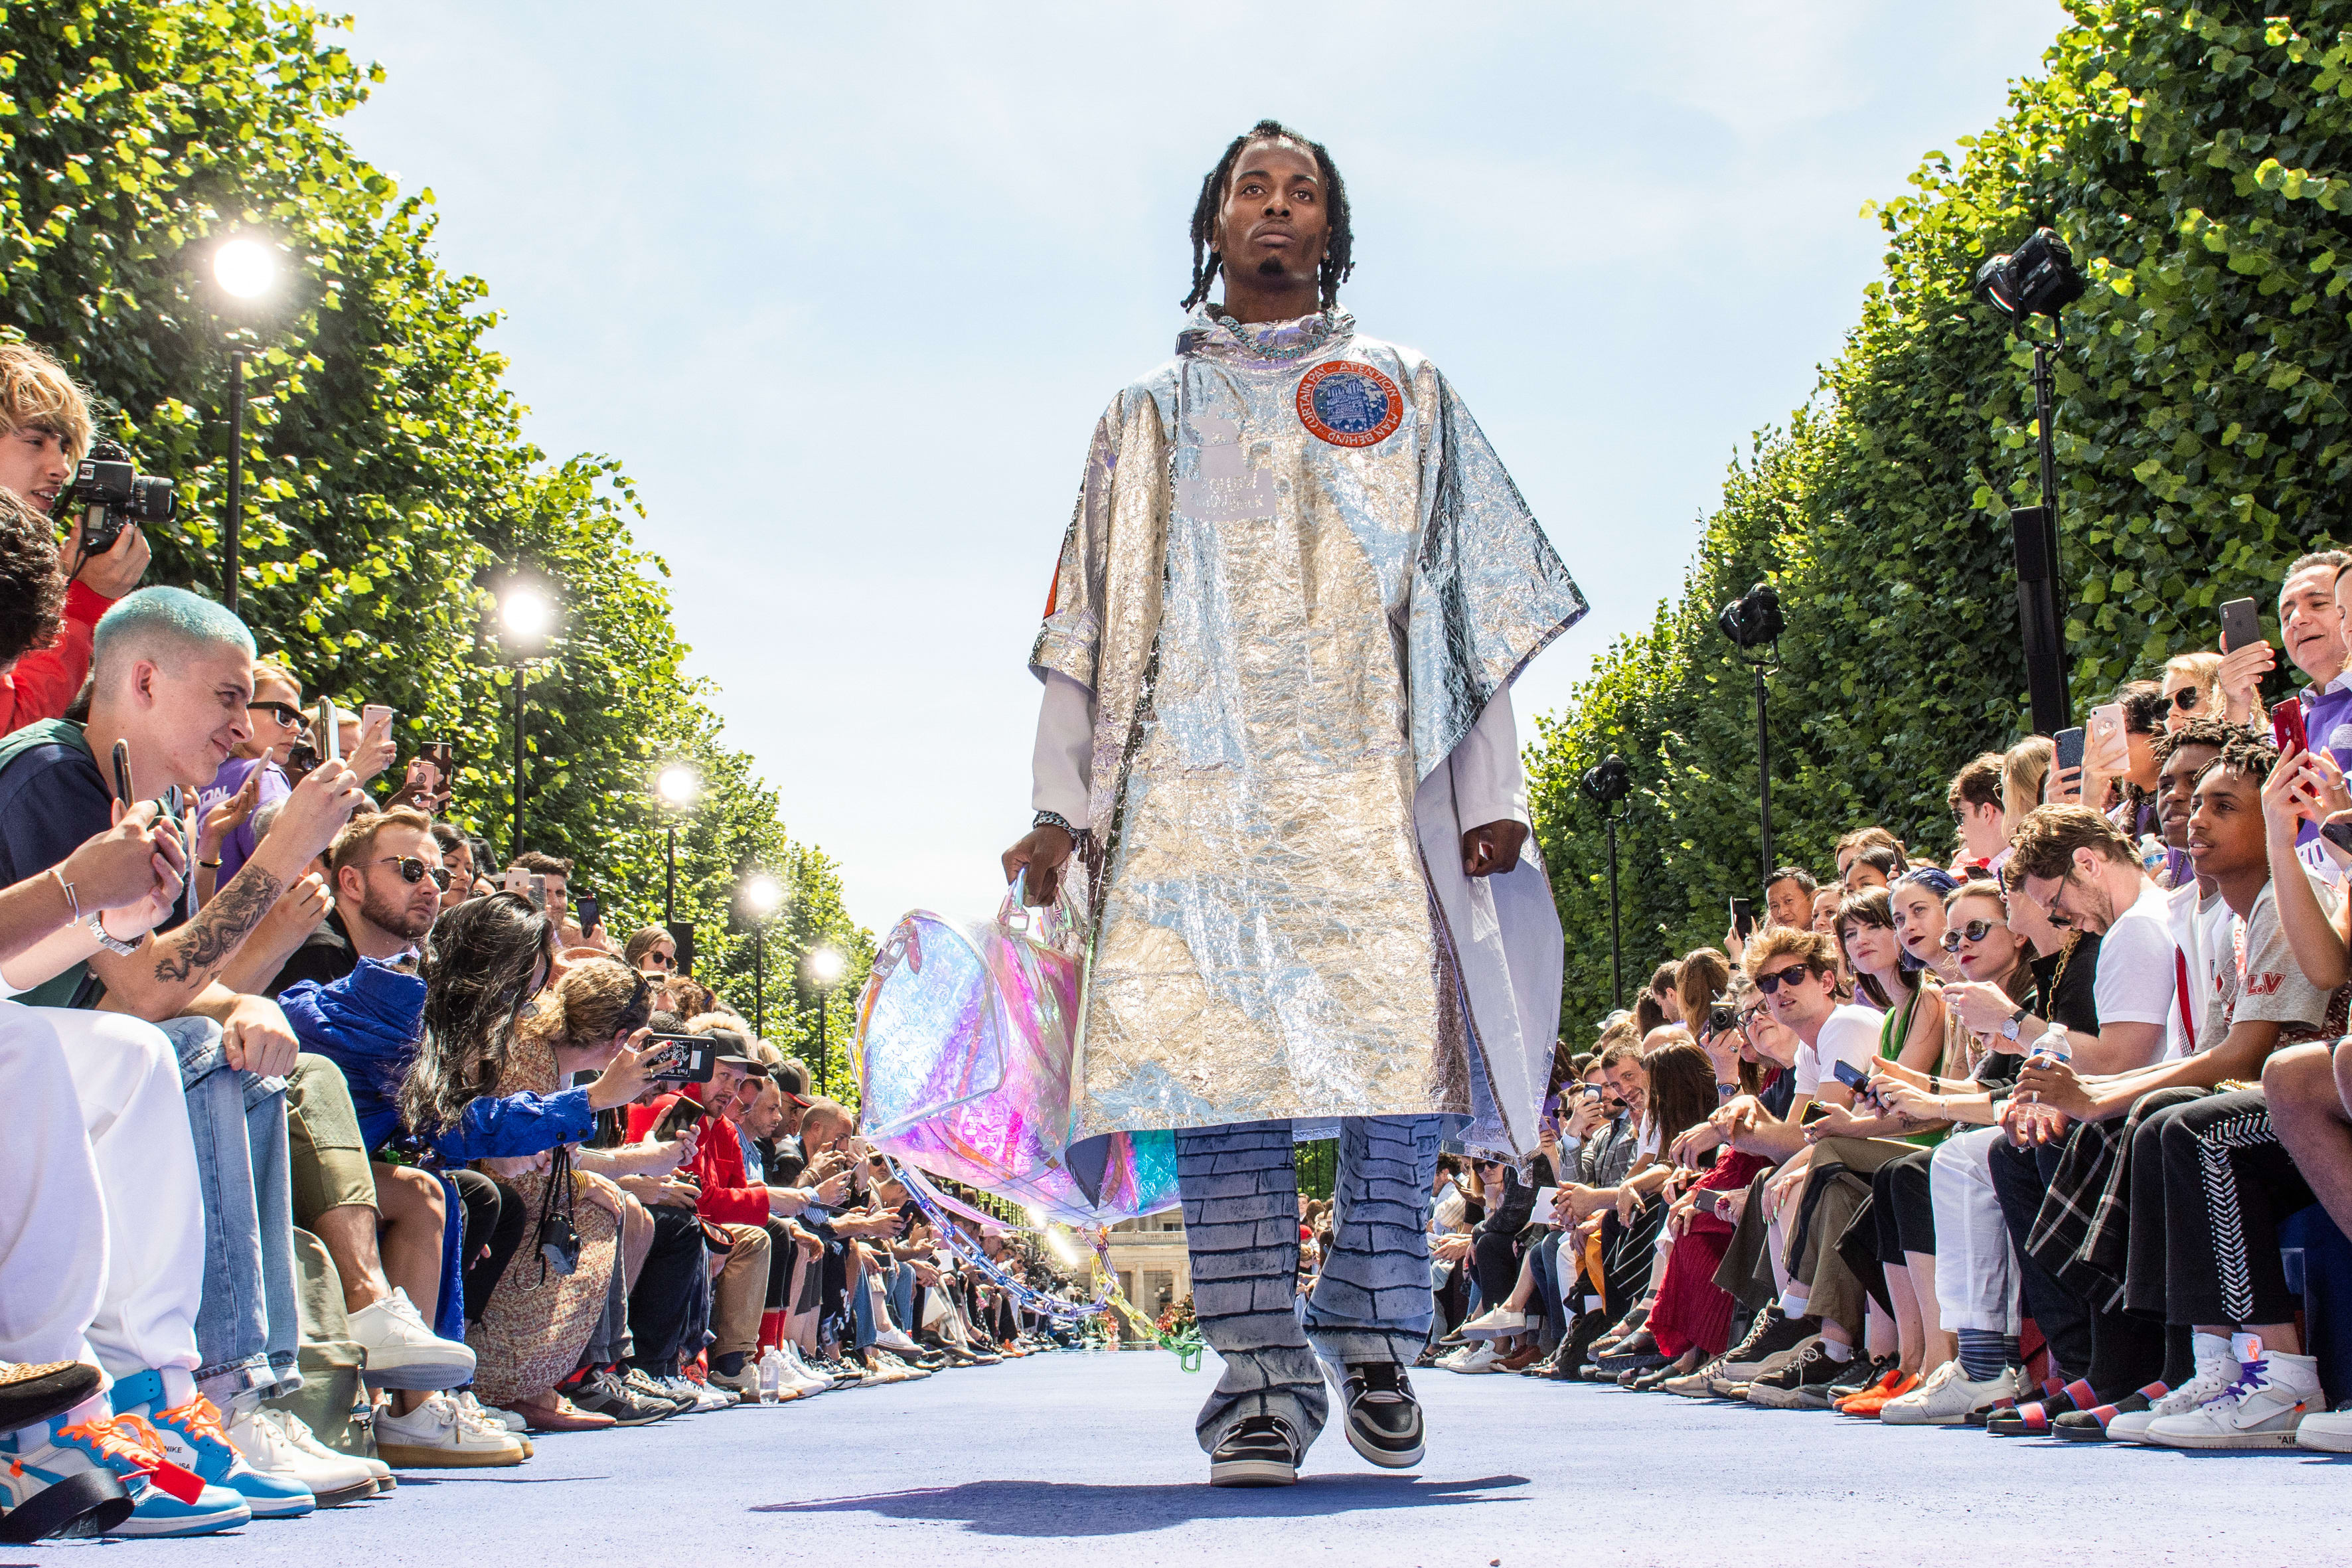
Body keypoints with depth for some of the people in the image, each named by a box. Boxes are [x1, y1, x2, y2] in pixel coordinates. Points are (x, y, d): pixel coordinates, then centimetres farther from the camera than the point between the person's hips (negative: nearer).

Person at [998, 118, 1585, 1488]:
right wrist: (1059, 807, 7)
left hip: (1373, 777, 0)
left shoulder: (1404, 392, 21)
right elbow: (1088, 629, 18)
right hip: (1196, 777, 1)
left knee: (1398, 1055, -12)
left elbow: (1475, 605, 13)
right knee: (1216, 1060, -12)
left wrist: (1491, 795, 2)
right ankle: (1264, 1378, -10)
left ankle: (1374, 1335, 5)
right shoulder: (1149, 418, 24)